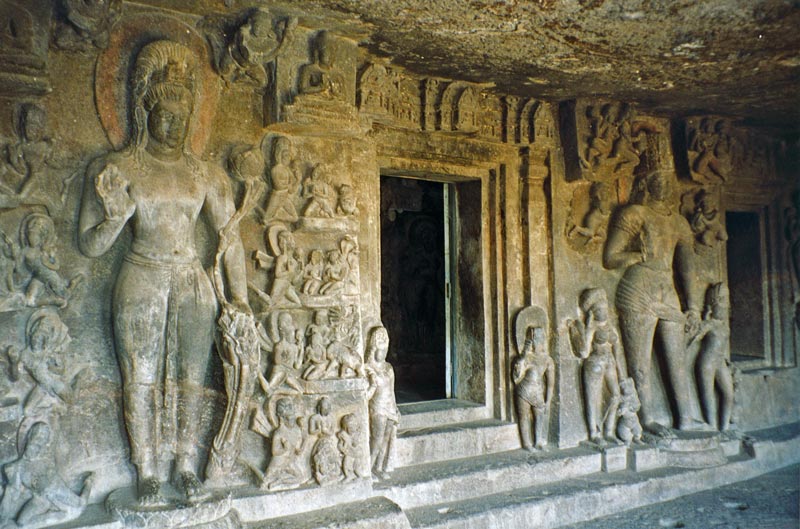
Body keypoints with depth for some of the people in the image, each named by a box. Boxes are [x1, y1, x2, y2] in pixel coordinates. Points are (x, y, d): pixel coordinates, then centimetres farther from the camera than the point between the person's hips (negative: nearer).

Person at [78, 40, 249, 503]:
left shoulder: (205, 175, 6)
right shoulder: (117, 169, 0)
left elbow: (230, 237, 9)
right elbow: (90, 245, 1)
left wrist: (240, 296, 5)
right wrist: (118, 215, -20)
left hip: (194, 284, 2)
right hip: (141, 283, -2)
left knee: (193, 381, 6)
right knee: (141, 379, 3)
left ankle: (187, 467, 22)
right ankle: (148, 473, 19)